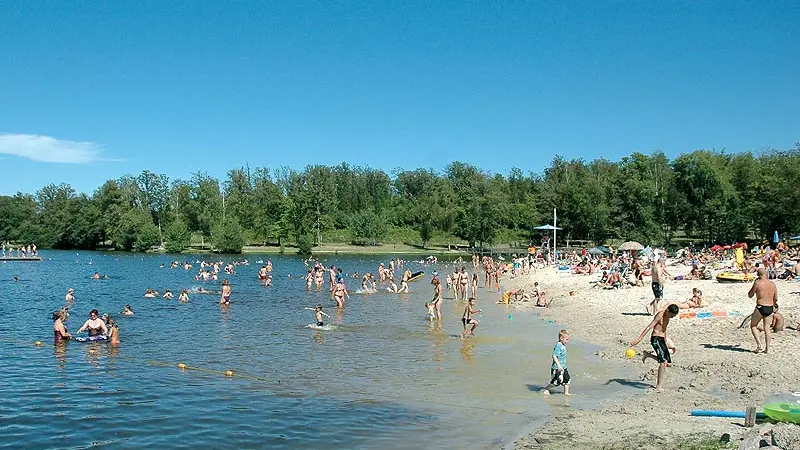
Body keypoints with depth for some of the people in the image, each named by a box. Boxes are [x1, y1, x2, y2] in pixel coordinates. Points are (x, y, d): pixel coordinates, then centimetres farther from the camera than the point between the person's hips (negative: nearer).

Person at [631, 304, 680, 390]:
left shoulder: (667, 316, 10)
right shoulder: (660, 315, -16)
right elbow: (648, 327, -22)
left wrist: (665, 343, 30)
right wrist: (638, 340, -28)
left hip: (661, 340, 9)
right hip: (655, 339, -9)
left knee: (669, 364, 8)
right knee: (664, 362, -18)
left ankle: (648, 355, 26)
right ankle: (659, 385, -11)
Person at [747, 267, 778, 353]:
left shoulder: (758, 283, -12)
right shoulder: (773, 284, 4)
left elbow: (750, 295, -2)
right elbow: (775, 298, 10)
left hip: (760, 308, -5)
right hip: (770, 309, 5)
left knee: (753, 325, 12)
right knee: (767, 328, 12)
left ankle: (758, 344, -1)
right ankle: (767, 348, 11)